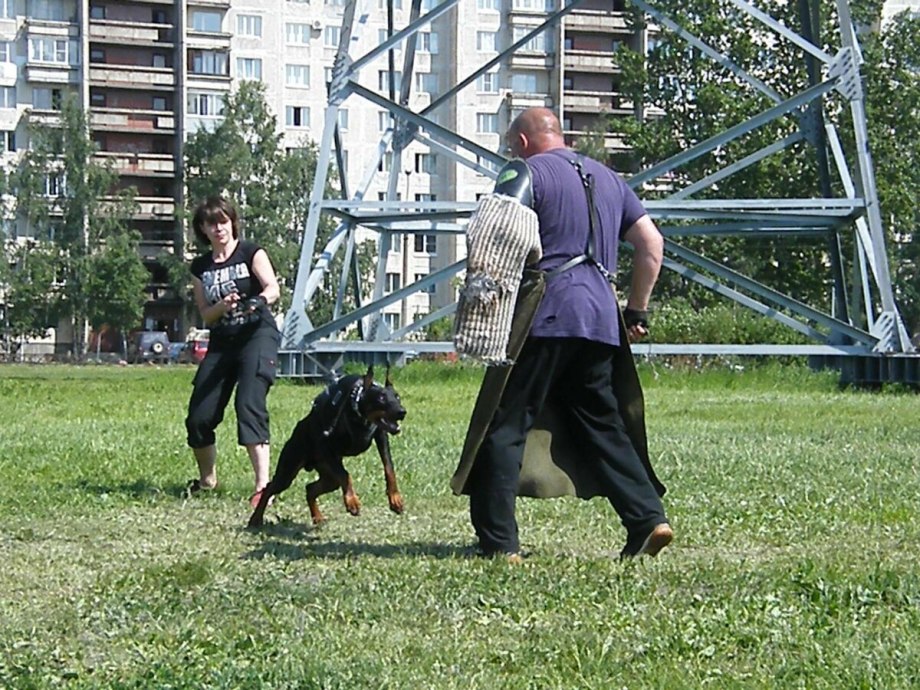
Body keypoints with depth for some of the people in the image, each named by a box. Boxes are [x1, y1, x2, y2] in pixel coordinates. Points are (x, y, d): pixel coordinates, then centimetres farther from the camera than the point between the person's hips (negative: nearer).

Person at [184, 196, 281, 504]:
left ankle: (263, 484, -28)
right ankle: (207, 479, 25)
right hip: (221, 343, 5)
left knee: (249, 403, -24)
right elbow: (205, 315, 9)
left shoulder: (251, 253, 0)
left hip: (257, 335, -5)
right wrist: (222, 307, -14)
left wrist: (259, 300, -39)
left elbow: (273, 287, -16)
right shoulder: (200, 267, 12)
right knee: (199, 416, -1)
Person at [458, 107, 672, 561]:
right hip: (600, 320, 7)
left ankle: (498, 543, -6)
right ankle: (649, 519, 4)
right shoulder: (608, 179, 22)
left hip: (543, 318, -7)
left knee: (503, 427, -2)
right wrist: (637, 311, 22)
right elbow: (651, 243, 19)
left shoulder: (526, 172, 0)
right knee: (602, 427, 15)